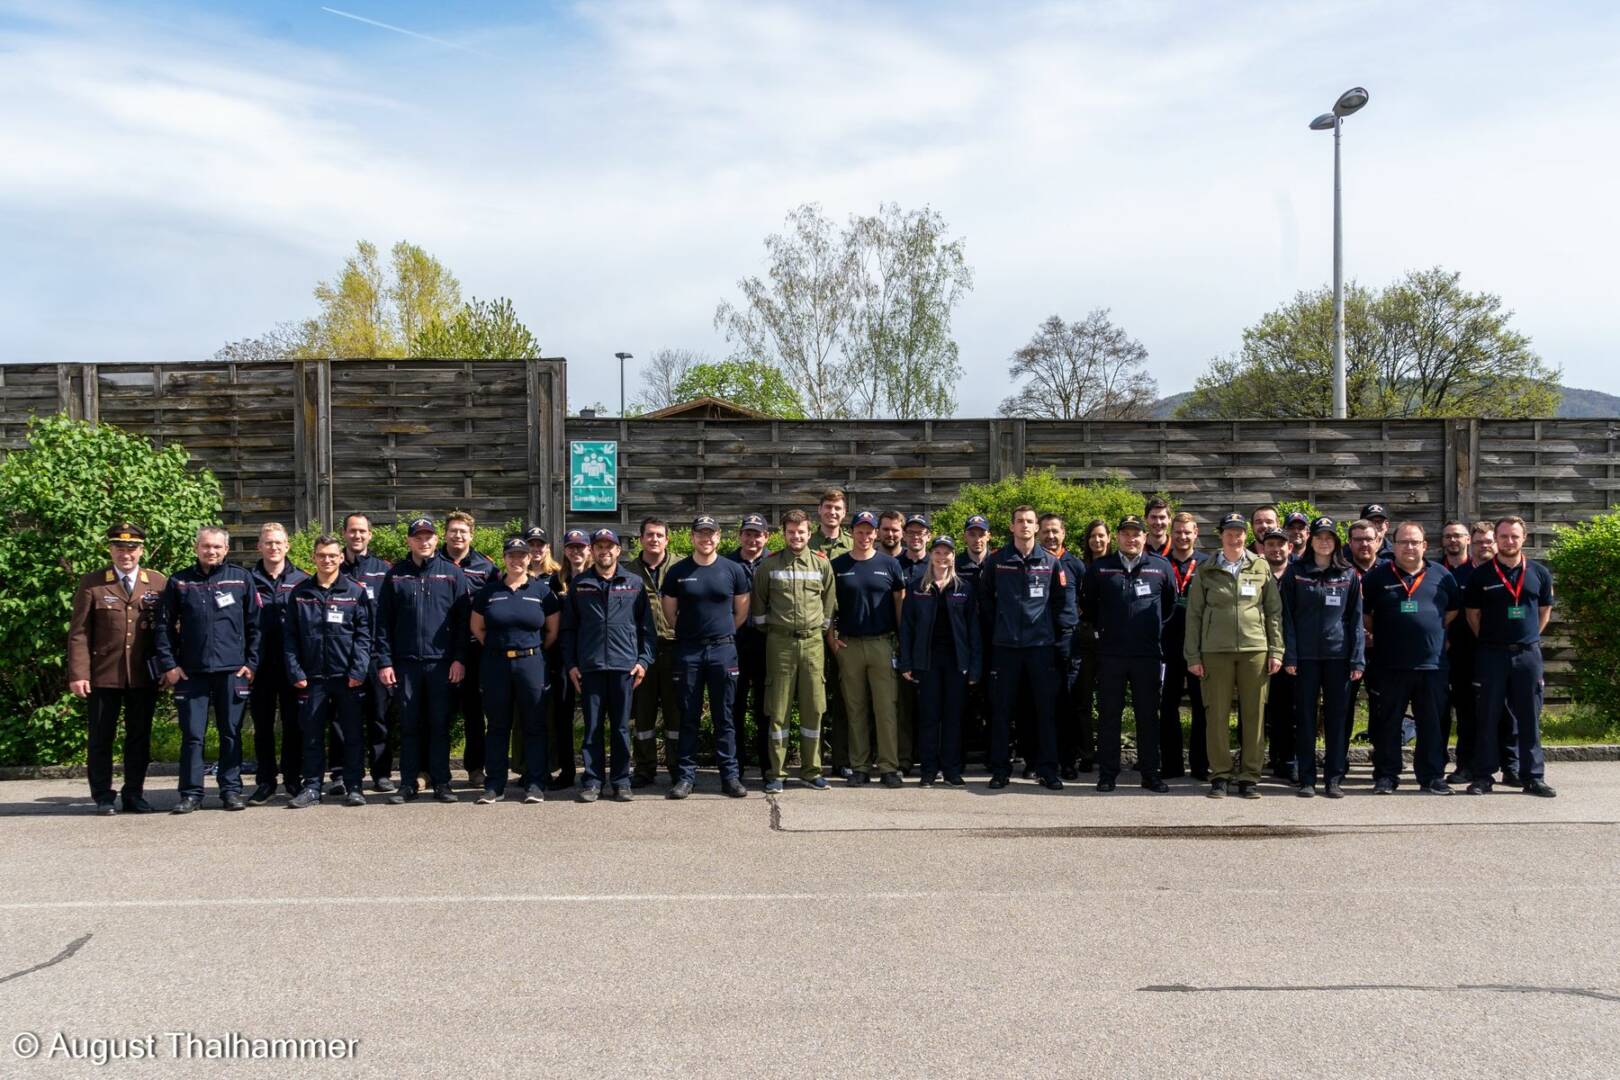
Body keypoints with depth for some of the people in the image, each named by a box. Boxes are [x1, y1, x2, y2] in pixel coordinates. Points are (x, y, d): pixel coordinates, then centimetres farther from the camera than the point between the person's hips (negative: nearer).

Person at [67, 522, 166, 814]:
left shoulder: (159, 583, 5)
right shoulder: (91, 584, 2)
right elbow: (78, 633, -1)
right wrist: (78, 674, -8)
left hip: (144, 676, 1)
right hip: (103, 675, -1)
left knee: (139, 738, 8)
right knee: (101, 738, 6)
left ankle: (134, 794, 19)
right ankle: (103, 797, 16)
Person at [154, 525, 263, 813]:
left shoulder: (241, 579, 5)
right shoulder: (179, 582, 7)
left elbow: (254, 625, 5)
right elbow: (163, 626, 7)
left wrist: (251, 663, -1)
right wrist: (168, 665, -1)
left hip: (232, 670, 0)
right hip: (191, 671, 1)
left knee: (231, 734, 6)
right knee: (192, 735, 3)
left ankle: (231, 790, 13)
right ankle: (191, 793, 10)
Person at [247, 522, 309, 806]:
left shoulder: (301, 581, 5)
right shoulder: (248, 580, 5)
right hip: (260, 665, 1)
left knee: (293, 724, 5)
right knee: (262, 725, 7)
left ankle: (293, 778, 16)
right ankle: (264, 781, 15)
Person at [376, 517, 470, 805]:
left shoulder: (453, 573, 4)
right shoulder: (395, 575, 7)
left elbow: (463, 620, 1)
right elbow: (383, 622, 5)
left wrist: (459, 659, -6)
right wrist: (384, 661, -2)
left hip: (441, 662, -1)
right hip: (405, 662, 1)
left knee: (440, 725, 4)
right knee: (409, 725, 7)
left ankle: (441, 782, 12)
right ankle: (408, 784, 13)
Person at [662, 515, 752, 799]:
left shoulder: (734, 570, 3)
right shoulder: (678, 571, 3)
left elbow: (741, 611, 10)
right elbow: (670, 611, 9)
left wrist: (722, 632, 8)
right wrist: (691, 631, 7)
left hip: (723, 650, 0)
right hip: (687, 651, 0)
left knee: (725, 717, 4)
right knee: (688, 717, 5)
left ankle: (730, 775, 10)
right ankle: (686, 775, 11)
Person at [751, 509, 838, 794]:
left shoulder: (822, 564, 7)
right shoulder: (769, 564, 3)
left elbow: (830, 601, 16)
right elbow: (758, 602, 11)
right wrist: (766, 628, 10)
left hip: (812, 642, 2)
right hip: (780, 642, -2)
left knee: (814, 709, 4)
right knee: (778, 711, 0)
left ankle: (811, 770, 15)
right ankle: (776, 773, 6)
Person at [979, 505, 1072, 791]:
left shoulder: (1050, 562, 4)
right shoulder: (996, 561, 3)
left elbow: (1062, 601, 9)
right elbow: (985, 598, 12)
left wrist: (1055, 629, 3)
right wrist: (995, 626, 7)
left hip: (1041, 644, 0)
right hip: (1005, 646, 0)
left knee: (1045, 708, 3)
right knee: (1001, 710, 3)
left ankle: (1047, 770, 11)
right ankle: (1000, 770, 11)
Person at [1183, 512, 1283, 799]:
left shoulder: (1261, 568, 8)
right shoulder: (1206, 571, 6)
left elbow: (1274, 611, 9)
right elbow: (1193, 614, 6)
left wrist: (1276, 651, 2)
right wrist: (1193, 656, 1)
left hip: (1255, 649, 1)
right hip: (1215, 651, 0)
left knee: (1253, 714, 3)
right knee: (1217, 714, 1)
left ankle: (1249, 776, 11)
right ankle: (1220, 775, 10)